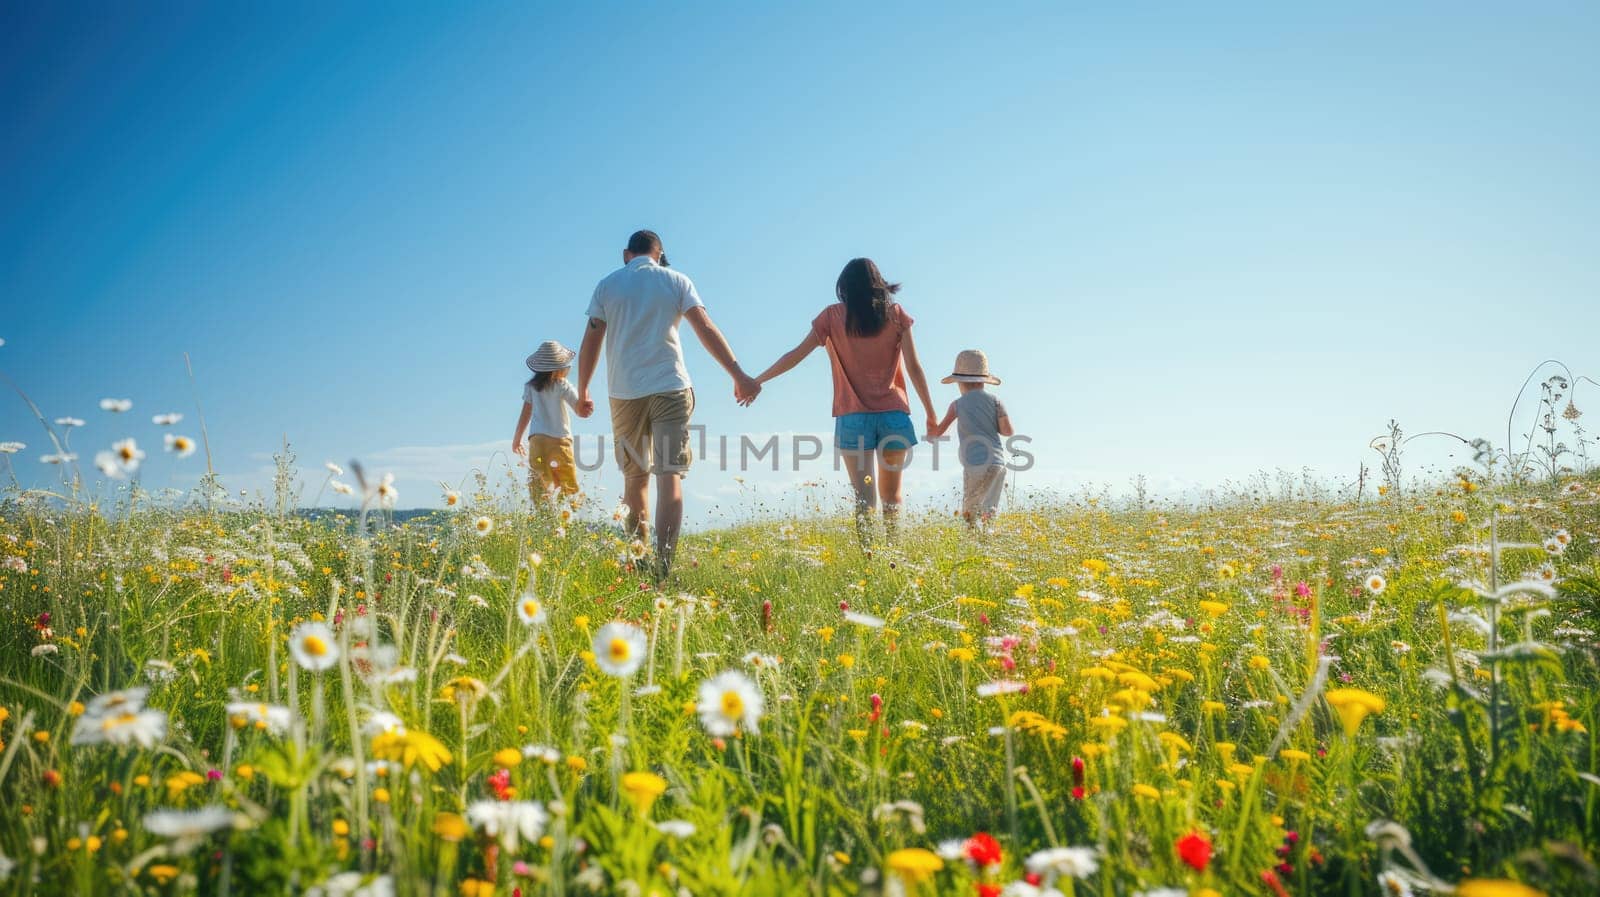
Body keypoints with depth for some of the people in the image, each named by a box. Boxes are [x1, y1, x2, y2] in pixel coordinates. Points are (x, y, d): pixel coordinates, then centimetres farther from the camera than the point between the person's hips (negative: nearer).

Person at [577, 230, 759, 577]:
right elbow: (706, 329, -4)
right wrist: (739, 375, -6)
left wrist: (582, 392, 17)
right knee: (670, 474, -8)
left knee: (635, 477, 14)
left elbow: (590, 343, 7)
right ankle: (663, 565, -21)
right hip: (670, 389, -2)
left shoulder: (608, 285, 9)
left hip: (624, 393, 2)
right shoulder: (676, 281, 6)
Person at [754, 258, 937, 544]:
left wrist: (755, 381, 12)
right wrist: (931, 414, 7)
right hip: (894, 414, 1)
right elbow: (914, 367, 0)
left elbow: (796, 355, 2)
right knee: (892, 494, 14)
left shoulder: (833, 316, 3)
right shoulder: (896, 314, 4)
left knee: (864, 496, -3)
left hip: (853, 417, -1)